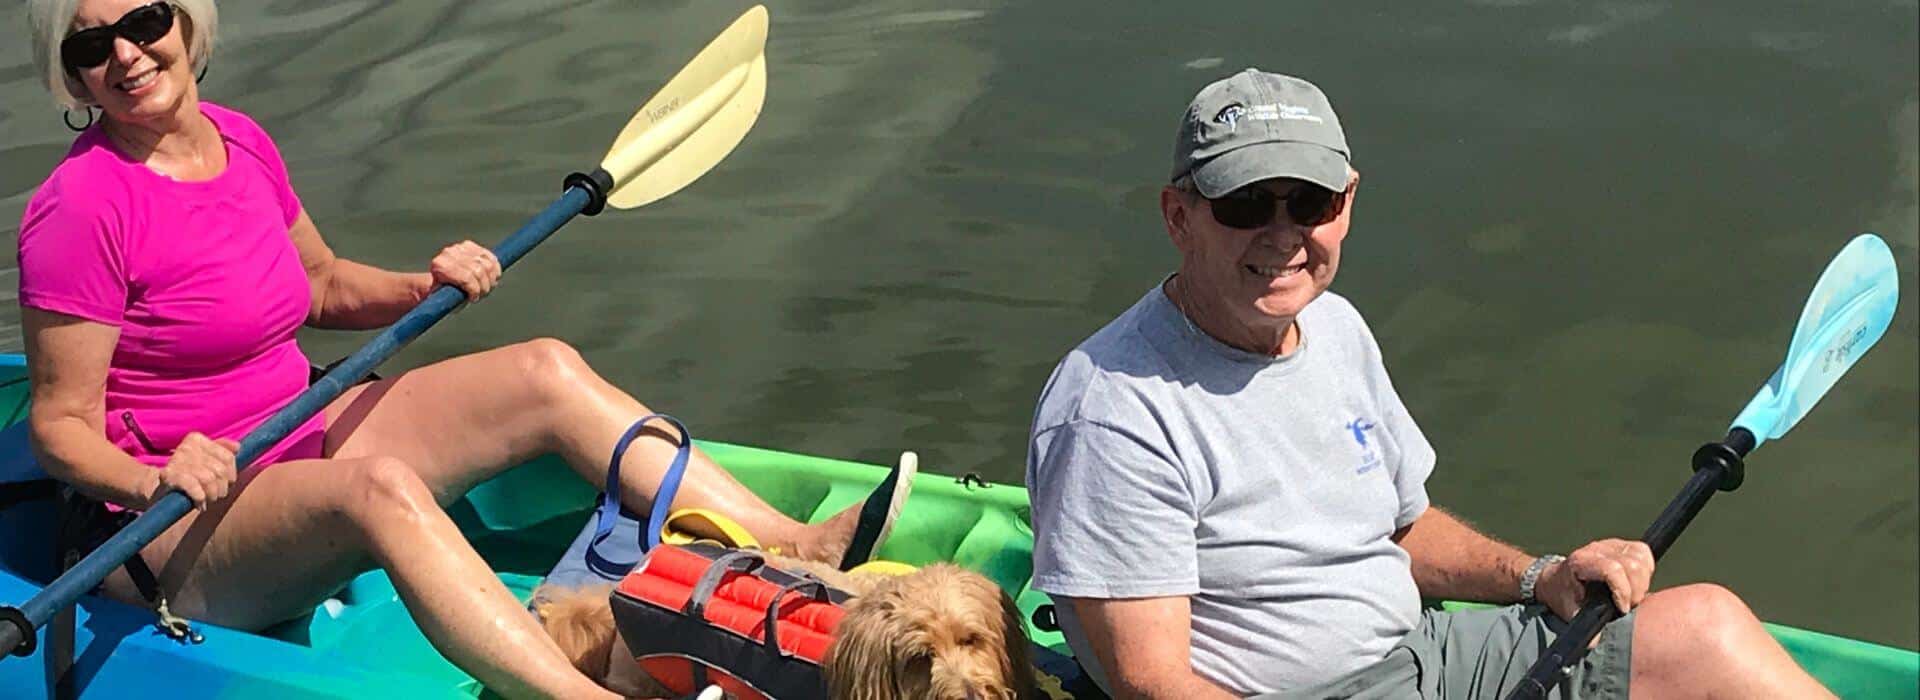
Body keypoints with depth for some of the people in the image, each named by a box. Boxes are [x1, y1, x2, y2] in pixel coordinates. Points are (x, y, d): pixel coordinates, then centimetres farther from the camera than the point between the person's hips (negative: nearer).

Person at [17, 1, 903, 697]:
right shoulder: (78, 209, -17)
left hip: (297, 439, 8)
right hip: (173, 537, -8)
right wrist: (155, 480, -33)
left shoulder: (240, 142, 6)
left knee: (546, 372, -4)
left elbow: (322, 285, 21)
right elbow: (60, 425, -15)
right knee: (382, 486, -38)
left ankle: (805, 552, -10)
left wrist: (422, 288, 3)